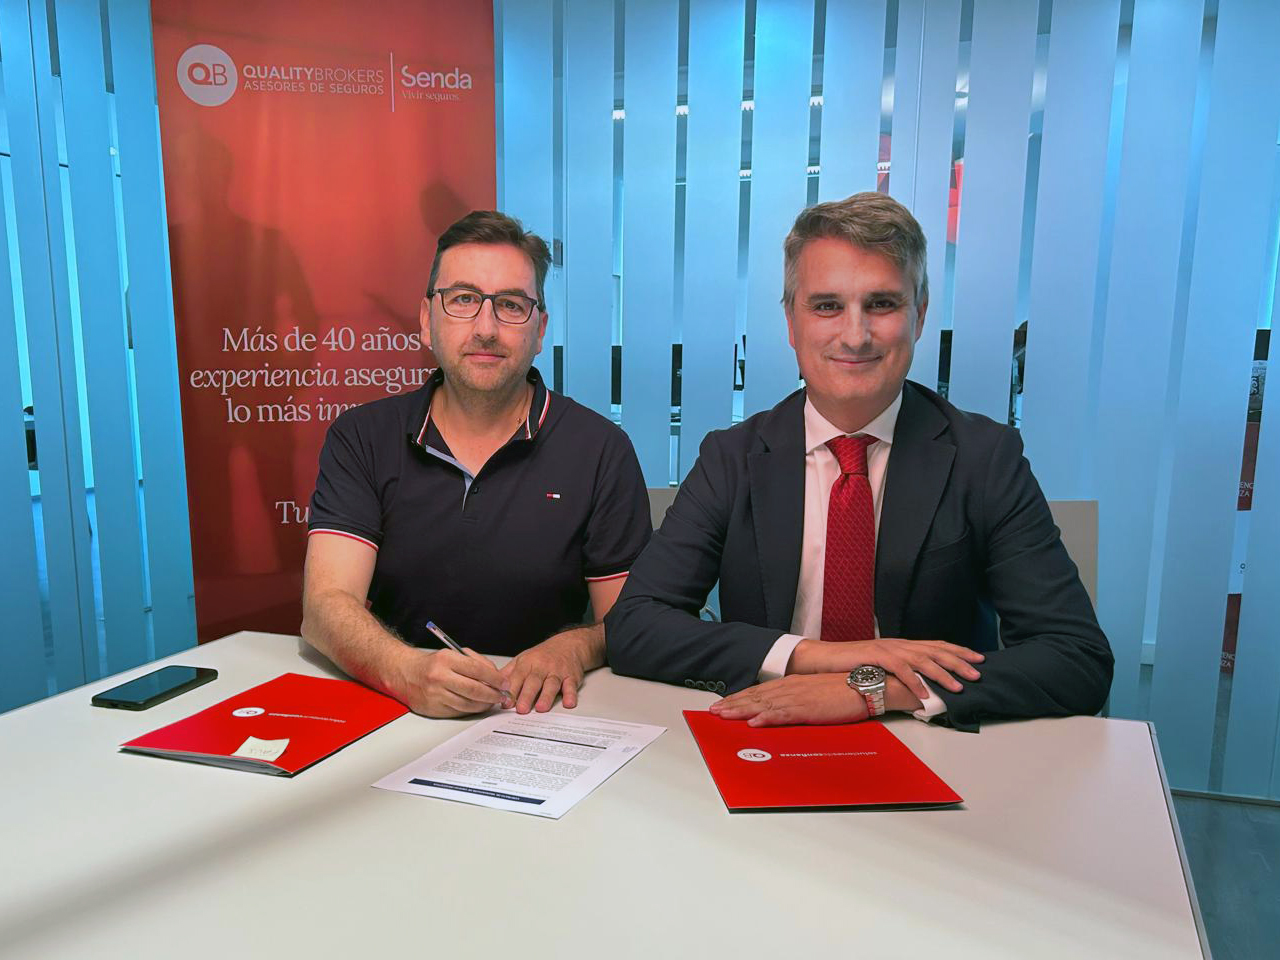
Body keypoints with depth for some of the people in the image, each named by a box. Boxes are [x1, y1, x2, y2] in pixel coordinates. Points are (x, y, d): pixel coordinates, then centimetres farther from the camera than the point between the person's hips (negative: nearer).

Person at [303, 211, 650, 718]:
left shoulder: (600, 450, -3)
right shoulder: (361, 438, 2)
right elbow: (326, 604, -9)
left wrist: (574, 647, -23)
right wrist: (406, 671, -29)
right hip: (387, 715, -1)